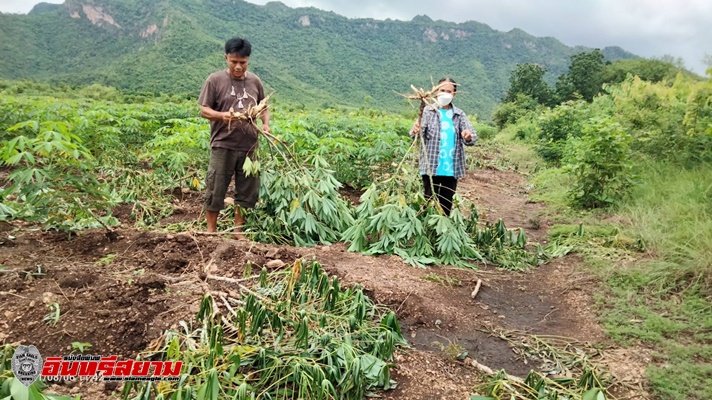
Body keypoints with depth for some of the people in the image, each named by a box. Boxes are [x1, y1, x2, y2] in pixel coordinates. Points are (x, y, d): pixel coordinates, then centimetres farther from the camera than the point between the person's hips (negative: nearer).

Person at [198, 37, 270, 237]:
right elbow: (204, 110, -3)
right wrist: (222, 115, -22)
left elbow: (263, 107, 18)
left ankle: (239, 230, 25)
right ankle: (211, 230, 19)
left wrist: (266, 123, -2)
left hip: (249, 147, 4)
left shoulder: (255, 81, 8)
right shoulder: (215, 80, -3)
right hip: (223, 146, -3)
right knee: (216, 190, 4)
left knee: (247, 190, 10)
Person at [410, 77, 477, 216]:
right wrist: (415, 130, -37)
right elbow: (420, 129, -12)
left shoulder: (459, 114, 8)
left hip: (452, 169, 3)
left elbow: (473, 137, 0)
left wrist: (469, 137, -24)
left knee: (447, 204, 12)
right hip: (431, 167, -3)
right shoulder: (428, 111, 2)